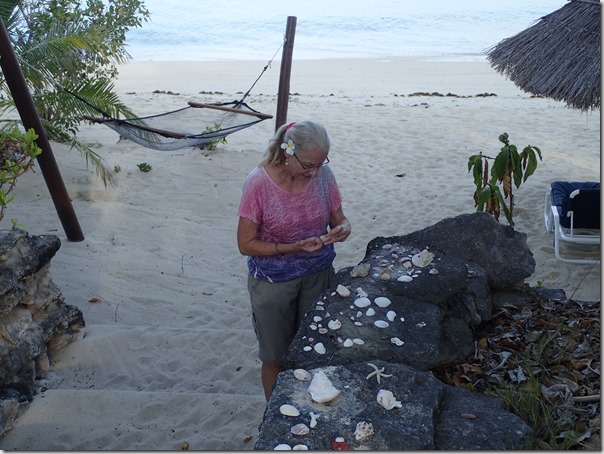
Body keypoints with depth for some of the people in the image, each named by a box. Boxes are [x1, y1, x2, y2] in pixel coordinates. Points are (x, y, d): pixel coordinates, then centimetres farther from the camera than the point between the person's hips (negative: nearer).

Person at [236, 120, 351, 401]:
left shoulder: (323, 174, -10)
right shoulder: (260, 182, -22)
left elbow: (339, 219, 3)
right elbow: (246, 244, -17)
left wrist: (342, 229, -22)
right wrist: (293, 248, -29)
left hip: (318, 275, 4)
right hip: (273, 282, -3)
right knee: (276, 357, 15)